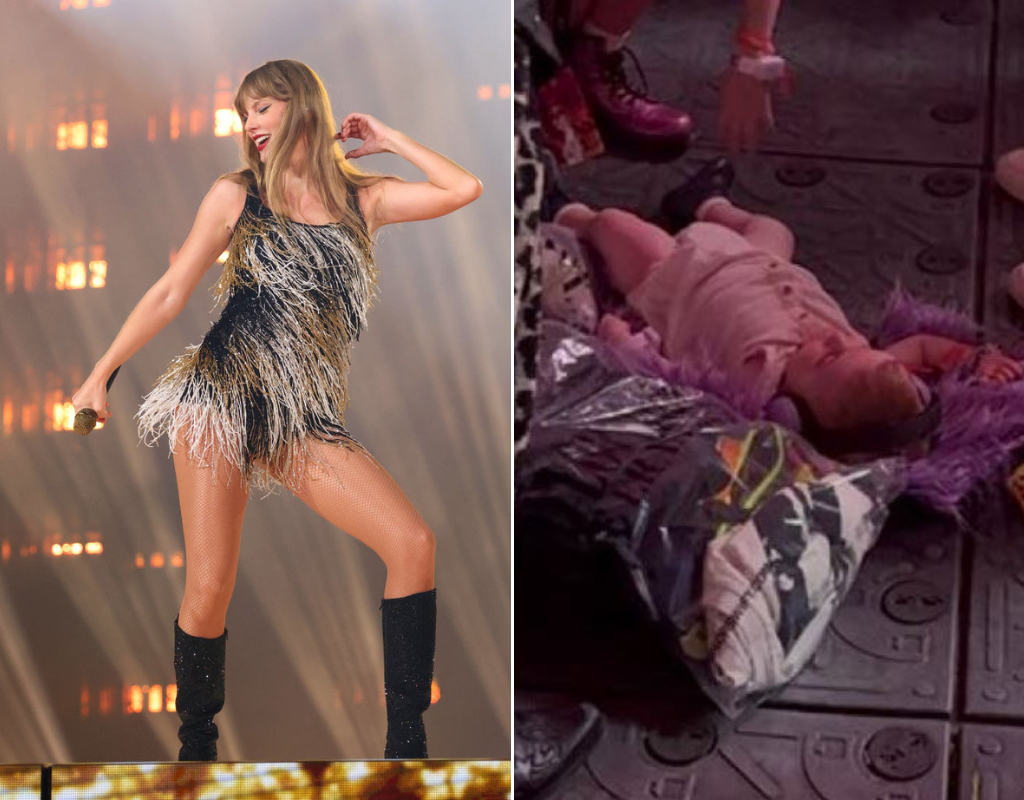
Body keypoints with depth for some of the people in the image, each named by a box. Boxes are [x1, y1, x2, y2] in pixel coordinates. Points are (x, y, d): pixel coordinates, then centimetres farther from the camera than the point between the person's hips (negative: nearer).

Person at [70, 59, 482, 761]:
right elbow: (171, 294, 8)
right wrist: (102, 373, 4)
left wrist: (386, 139, 11)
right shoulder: (237, 195, 8)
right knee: (210, 590, -9)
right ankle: (196, 745, 14)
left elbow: (466, 190, 2)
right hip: (223, 397, -2)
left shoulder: (362, 198, 13)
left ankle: (406, 742, -8)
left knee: (414, 544, -14)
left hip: (305, 420, 2)